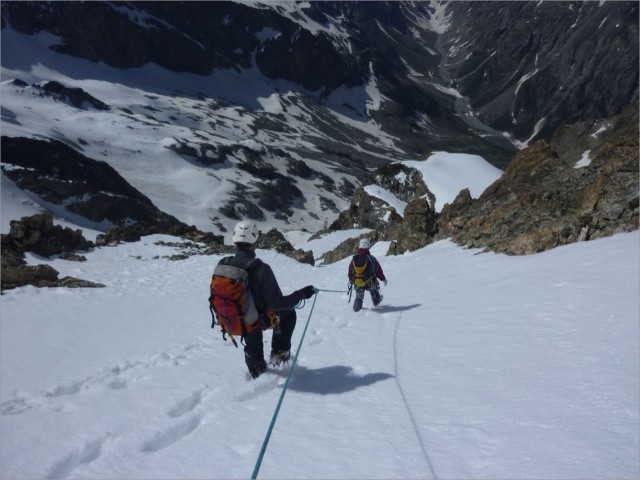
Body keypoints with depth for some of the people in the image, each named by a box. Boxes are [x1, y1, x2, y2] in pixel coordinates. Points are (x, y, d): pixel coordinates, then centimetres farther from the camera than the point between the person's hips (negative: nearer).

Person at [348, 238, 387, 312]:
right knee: (374, 290, 32)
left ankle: (356, 308, 25)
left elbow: (350, 270, 4)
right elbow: (378, 270, -8)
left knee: (359, 297, 26)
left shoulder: (354, 258, -10)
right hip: (370, 283, -1)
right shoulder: (371, 258, -18)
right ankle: (376, 302, 50)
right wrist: (384, 279, 8)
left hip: (358, 284, 1)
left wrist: (350, 280, 21)